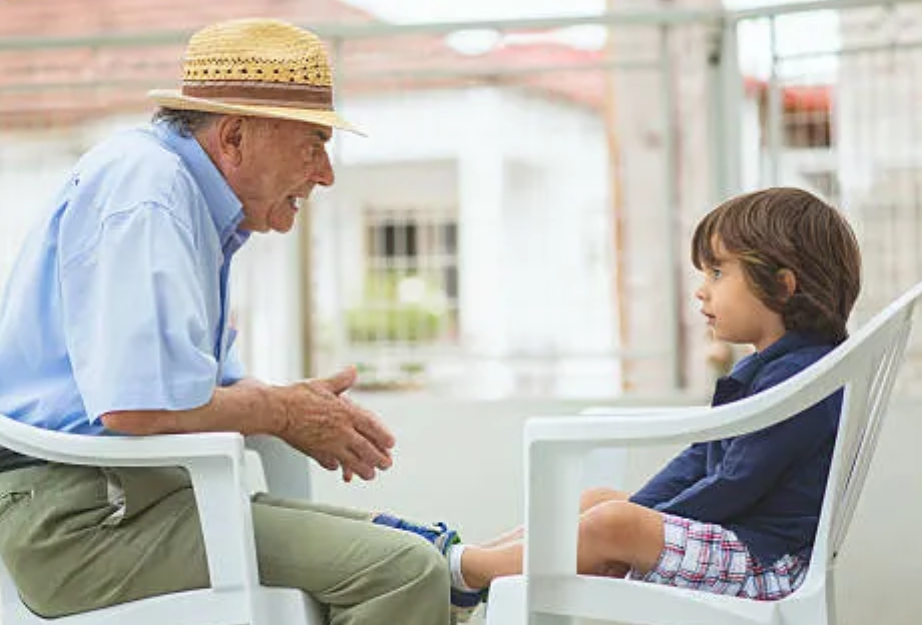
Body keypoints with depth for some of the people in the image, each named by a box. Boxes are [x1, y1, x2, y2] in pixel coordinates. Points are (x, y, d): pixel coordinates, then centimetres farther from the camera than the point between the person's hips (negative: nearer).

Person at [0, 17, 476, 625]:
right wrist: (284, 413, -11)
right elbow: (138, 405, -27)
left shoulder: (194, 197, 17)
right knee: (404, 569, -21)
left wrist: (308, 405, 4)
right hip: (76, 517, -10)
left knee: (415, 546, 9)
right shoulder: (144, 187, -15)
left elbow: (214, 379, 25)